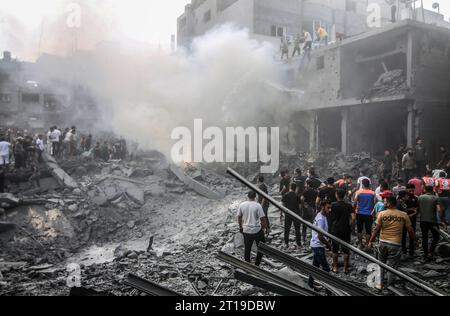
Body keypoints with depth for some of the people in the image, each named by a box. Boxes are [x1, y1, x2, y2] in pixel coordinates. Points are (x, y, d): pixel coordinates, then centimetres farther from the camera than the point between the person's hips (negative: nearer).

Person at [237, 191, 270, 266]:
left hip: (246, 231, 3)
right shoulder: (257, 206, -14)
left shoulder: (242, 205, -3)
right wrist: (267, 228, -1)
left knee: (247, 249, 15)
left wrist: (240, 227, 18)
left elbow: (239, 217, 5)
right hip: (257, 230, -3)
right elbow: (263, 218, -12)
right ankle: (257, 264, 16)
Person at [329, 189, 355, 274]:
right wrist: (350, 225, 0)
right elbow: (353, 217, -13)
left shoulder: (333, 205, -7)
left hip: (335, 230, -1)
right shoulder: (348, 205, -5)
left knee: (335, 249, 10)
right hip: (346, 230, 1)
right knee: (346, 250, 10)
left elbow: (330, 218, -4)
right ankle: (346, 268, 15)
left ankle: (335, 267, 17)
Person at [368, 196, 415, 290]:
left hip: (383, 243, 1)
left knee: (381, 264, 20)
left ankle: (381, 284, 23)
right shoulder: (404, 215, -5)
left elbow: (377, 229, -7)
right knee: (392, 267, 9)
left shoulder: (382, 214, -7)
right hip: (395, 244, -1)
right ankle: (390, 287, 17)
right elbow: (410, 231, -1)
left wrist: (370, 241, 1)